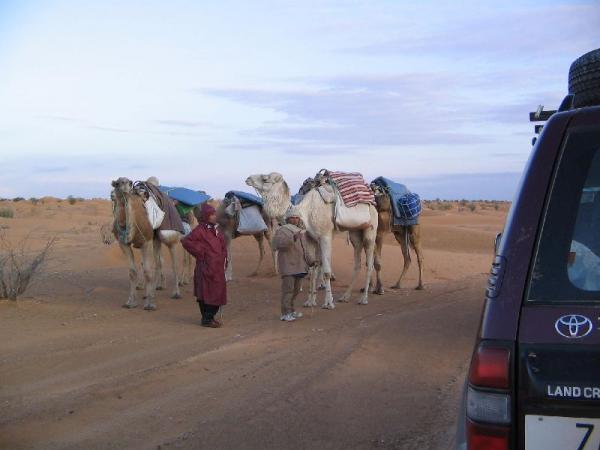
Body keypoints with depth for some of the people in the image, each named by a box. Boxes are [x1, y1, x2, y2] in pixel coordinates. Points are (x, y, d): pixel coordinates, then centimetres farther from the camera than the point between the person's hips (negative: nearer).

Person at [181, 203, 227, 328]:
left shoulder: (216, 229, 13)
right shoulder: (200, 230, -11)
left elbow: (222, 246, 25)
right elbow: (186, 241, -18)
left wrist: (224, 259, 12)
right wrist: (200, 252, -14)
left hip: (217, 267, 8)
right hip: (206, 267, -8)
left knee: (217, 292, 12)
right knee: (207, 292, -4)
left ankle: (211, 317, 22)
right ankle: (207, 319, 3)